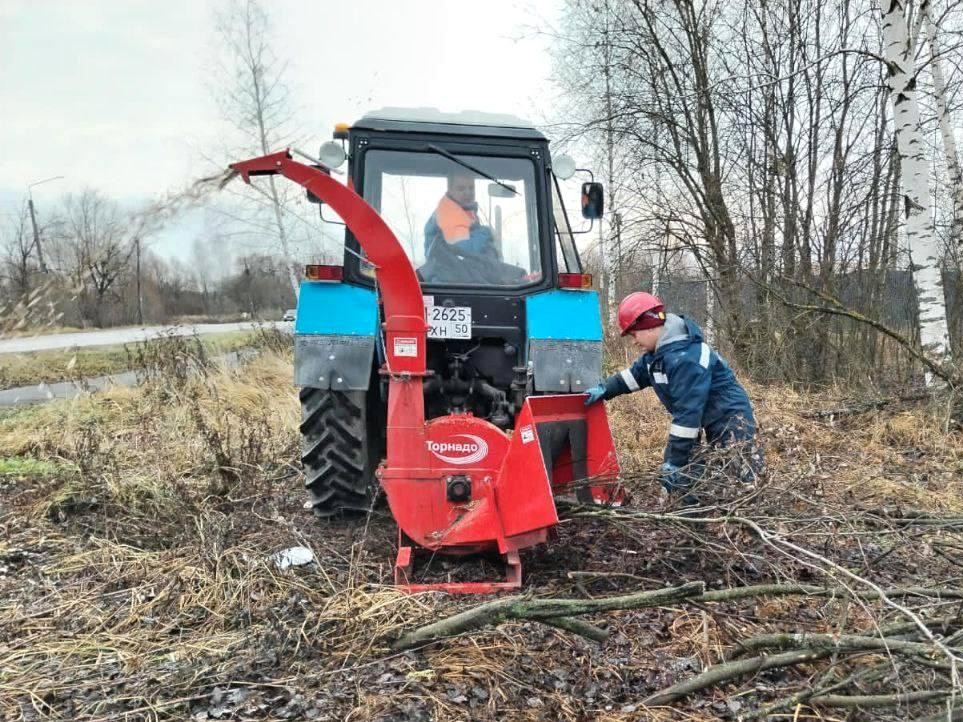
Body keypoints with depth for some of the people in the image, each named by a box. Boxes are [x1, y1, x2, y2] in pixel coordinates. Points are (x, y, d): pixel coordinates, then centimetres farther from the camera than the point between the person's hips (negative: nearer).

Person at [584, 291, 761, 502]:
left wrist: (675, 460, -27)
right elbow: (636, 373, 23)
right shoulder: (659, 351, 5)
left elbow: (688, 411, -30)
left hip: (731, 418, -10)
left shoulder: (684, 358, -28)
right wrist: (605, 389, 12)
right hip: (709, 420, 10)